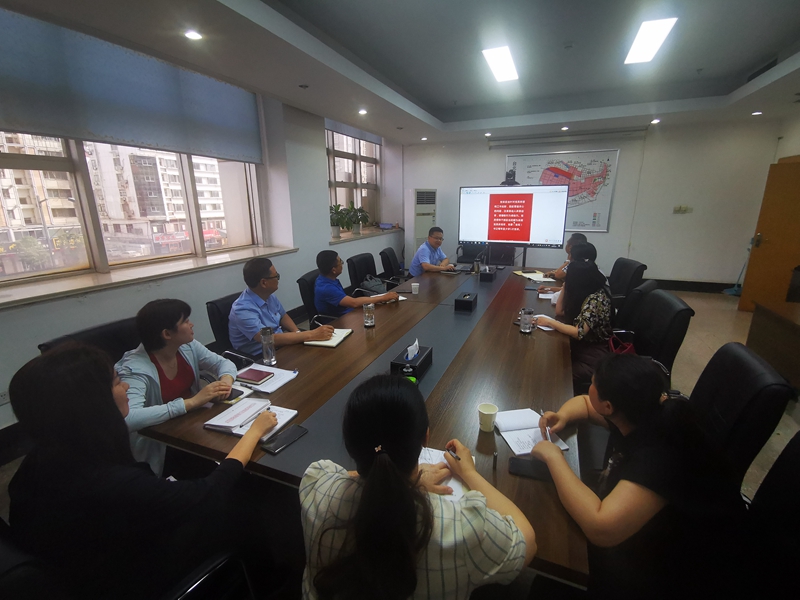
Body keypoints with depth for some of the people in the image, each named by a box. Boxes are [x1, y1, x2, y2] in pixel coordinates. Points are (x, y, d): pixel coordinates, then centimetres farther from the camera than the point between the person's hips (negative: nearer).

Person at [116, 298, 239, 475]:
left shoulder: (188, 346, -4)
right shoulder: (136, 369, -23)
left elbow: (223, 362, 5)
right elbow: (129, 418, -37)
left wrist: (226, 380, -18)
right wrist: (192, 402, -37)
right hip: (160, 444, -6)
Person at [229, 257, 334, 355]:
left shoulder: (269, 295, -1)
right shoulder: (243, 309, -25)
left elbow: (283, 315, 17)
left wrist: (298, 333, -4)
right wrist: (311, 335, -35)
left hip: (280, 343, 8)